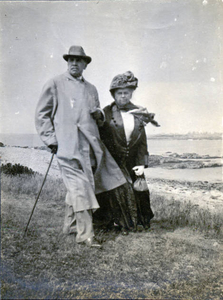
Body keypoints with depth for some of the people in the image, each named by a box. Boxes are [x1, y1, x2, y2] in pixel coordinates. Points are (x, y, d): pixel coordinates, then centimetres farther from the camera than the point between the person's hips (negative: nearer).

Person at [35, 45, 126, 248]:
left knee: (77, 186, 11)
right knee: (80, 187, -11)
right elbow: (42, 114, 4)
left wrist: (99, 114, 2)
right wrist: (51, 139, -6)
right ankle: (85, 233, -8)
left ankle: (70, 225, 26)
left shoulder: (91, 89, 20)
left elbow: (97, 117, 27)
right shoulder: (55, 84, 5)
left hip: (90, 145, 6)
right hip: (68, 145, -5)